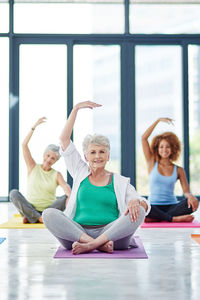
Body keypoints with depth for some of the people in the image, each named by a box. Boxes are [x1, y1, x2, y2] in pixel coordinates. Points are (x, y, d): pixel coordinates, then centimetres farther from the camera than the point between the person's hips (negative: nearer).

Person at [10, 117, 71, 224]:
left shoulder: (57, 175, 5)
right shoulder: (33, 167, 8)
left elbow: (65, 186, -16)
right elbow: (24, 145, -1)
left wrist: (69, 195, -40)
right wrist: (34, 127, -6)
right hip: (31, 209, 0)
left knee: (66, 198, -27)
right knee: (14, 193, -23)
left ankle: (30, 218, -23)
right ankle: (39, 218, -25)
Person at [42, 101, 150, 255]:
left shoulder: (120, 182, 14)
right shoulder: (80, 172, 18)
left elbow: (146, 206, 4)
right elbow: (64, 139, 14)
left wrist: (135, 201, -20)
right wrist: (76, 108, 12)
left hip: (111, 233, -1)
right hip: (77, 232, 1)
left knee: (138, 211, -26)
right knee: (48, 214, -24)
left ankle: (90, 245, -34)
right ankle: (100, 245, -34)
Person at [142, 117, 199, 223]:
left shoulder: (179, 170, 11)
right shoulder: (152, 163, 9)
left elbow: (186, 191, 1)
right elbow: (144, 138, 2)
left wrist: (190, 196, -24)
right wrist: (158, 120, -1)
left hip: (172, 206, 2)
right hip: (154, 207, -1)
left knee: (194, 203, -30)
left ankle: (156, 218, -30)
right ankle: (174, 218, -29)